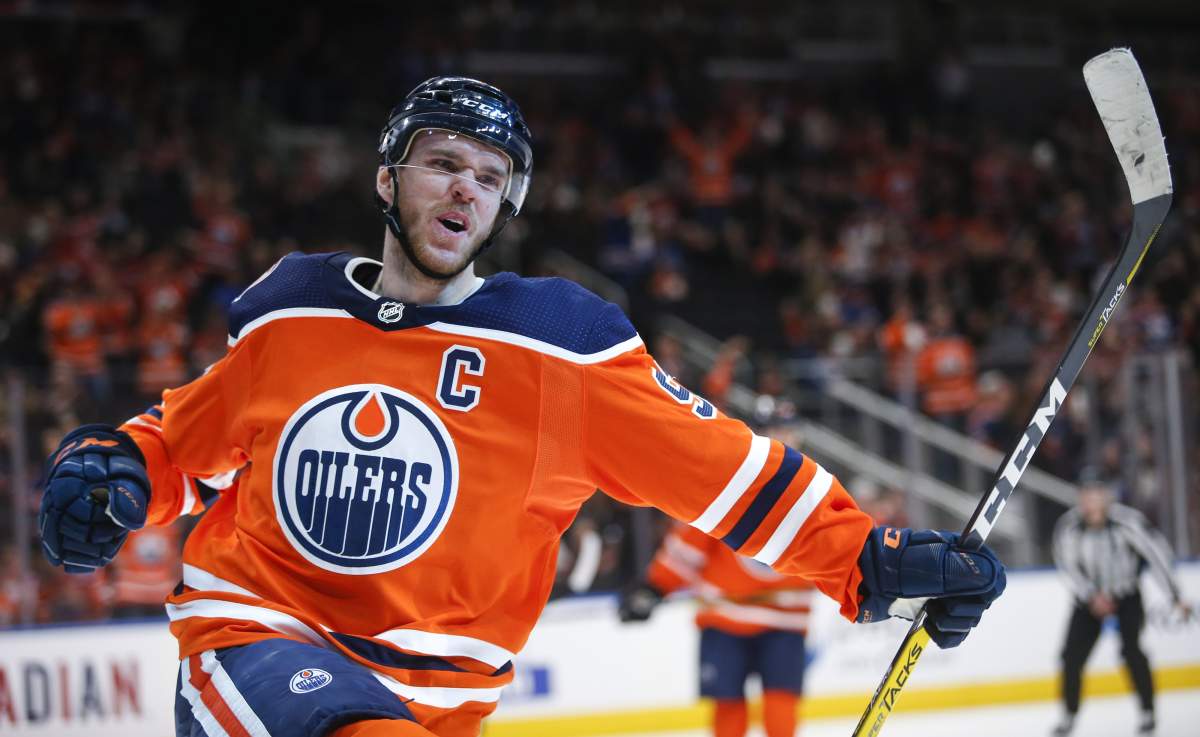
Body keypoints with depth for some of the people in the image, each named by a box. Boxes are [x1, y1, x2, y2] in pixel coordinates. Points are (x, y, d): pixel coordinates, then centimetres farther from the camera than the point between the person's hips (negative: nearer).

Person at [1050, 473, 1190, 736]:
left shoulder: (1127, 521, -24)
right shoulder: (1069, 526, -19)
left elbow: (1156, 552, -20)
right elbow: (1068, 567, -13)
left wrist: (1175, 596, -21)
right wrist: (1092, 597, -26)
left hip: (1127, 595, -2)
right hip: (1089, 596, 2)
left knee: (1131, 649, -18)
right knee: (1073, 654, -4)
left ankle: (1148, 712, -3)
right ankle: (1069, 715, 15)